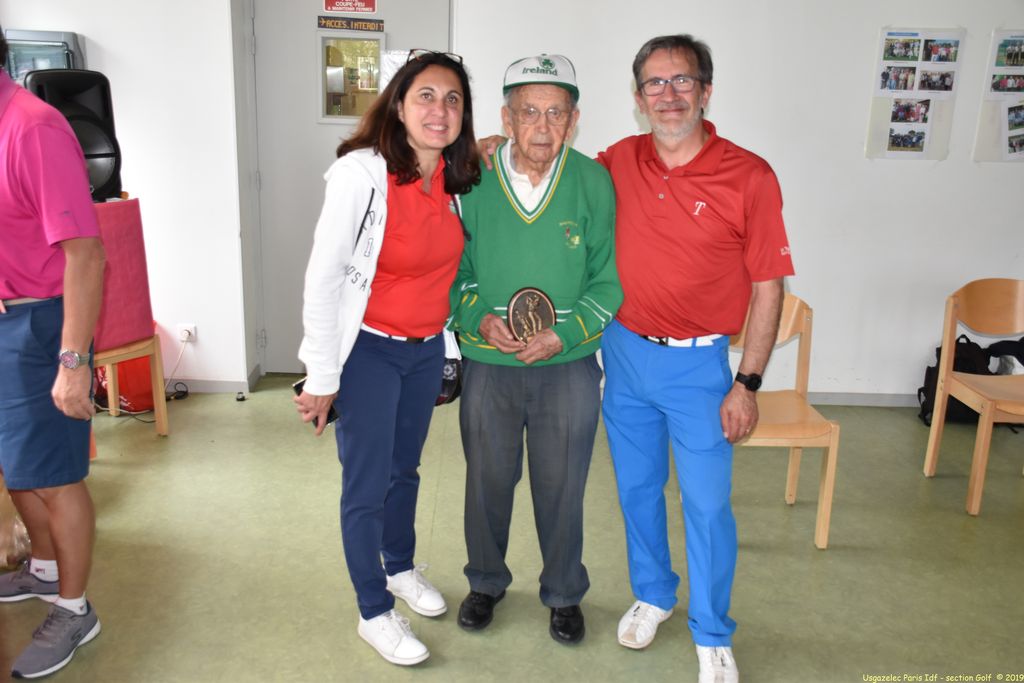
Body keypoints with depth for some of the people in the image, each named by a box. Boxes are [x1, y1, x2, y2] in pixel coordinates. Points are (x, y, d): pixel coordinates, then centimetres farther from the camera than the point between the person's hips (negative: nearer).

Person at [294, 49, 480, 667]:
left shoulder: (455, 179, -3)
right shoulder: (362, 173, -20)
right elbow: (323, 279, -18)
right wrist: (322, 378, -15)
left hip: (428, 348, 6)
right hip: (368, 352, -5)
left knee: (405, 468, 22)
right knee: (367, 486, 5)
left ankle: (401, 567, 46)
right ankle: (375, 612, 25)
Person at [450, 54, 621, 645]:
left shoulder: (594, 182, -8)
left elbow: (610, 279, -4)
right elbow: (454, 269, 2)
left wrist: (563, 334, -17)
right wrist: (479, 318, -16)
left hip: (570, 364, -1)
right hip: (488, 362, 1)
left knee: (562, 486, 13)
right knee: (488, 480, 16)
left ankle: (565, 593, 37)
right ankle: (487, 582, 41)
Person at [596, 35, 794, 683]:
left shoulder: (750, 176, -12)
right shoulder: (619, 162, -1)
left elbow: (768, 288, -9)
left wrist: (748, 384, -10)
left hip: (698, 363, -3)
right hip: (624, 353, 4)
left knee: (708, 503, 4)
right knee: (637, 488, 17)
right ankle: (653, 596, 40)